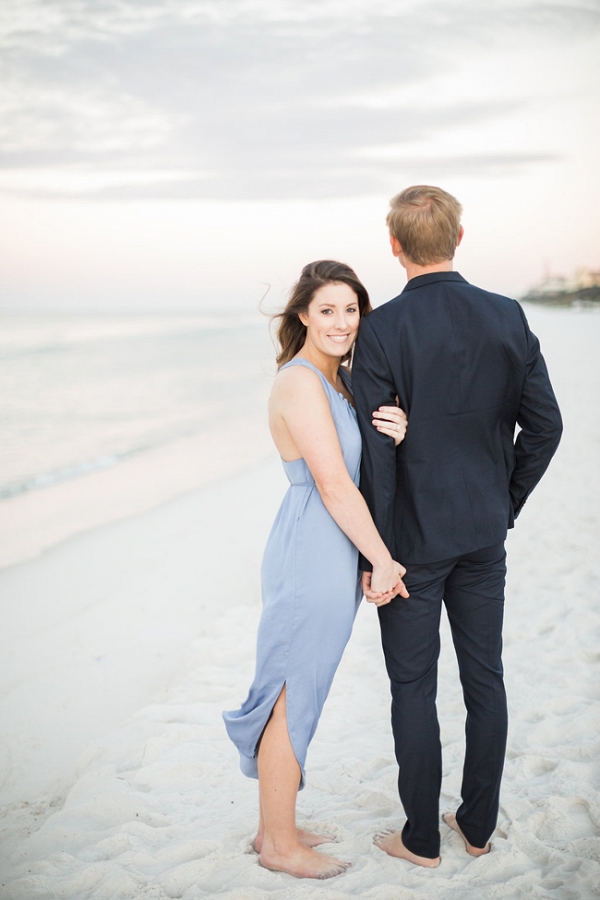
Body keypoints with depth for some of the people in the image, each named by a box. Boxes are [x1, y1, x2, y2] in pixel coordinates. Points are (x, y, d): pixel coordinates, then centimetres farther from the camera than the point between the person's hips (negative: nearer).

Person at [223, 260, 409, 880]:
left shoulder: (341, 379, 11)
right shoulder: (300, 383, -17)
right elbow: (334, 486, -19)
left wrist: (396, 432, -14)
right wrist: (383, 560, -13)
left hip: (330, 552, 10)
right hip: (313, 556, -10)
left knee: (293, 695, 18)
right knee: (292, 700, 4)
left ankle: (274, 828, 32)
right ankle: (280, 845, 20)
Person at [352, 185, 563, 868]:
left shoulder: (381, 330, -16)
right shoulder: (508, 318, -2)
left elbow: (373, 453, -16)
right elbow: (544, 424, 1)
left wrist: (374, 556, -8)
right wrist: (506, 504, 13)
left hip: (414, 537, -4)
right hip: (485, 534, 5)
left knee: (413, 688, 8)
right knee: (485, 678, 15)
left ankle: (422, 839, 22)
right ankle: (478, 825, 30)